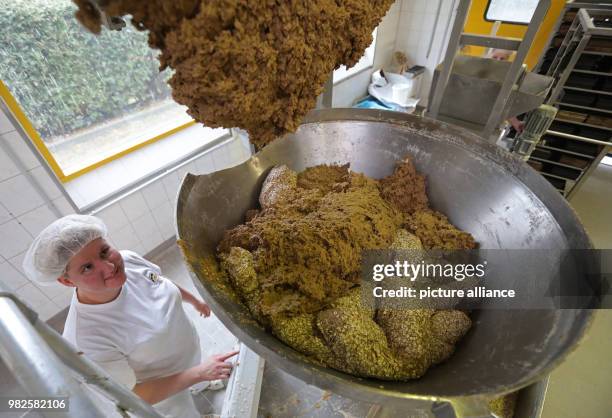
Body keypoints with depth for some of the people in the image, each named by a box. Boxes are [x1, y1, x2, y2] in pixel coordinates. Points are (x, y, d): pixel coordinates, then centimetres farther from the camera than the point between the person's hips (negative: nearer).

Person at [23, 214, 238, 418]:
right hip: (164, 391, -4)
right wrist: (199, 373, -29)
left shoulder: (126, 259, -26)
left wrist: (194, 300, 11)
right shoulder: (86, 340, -39)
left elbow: (162, 283, -3)